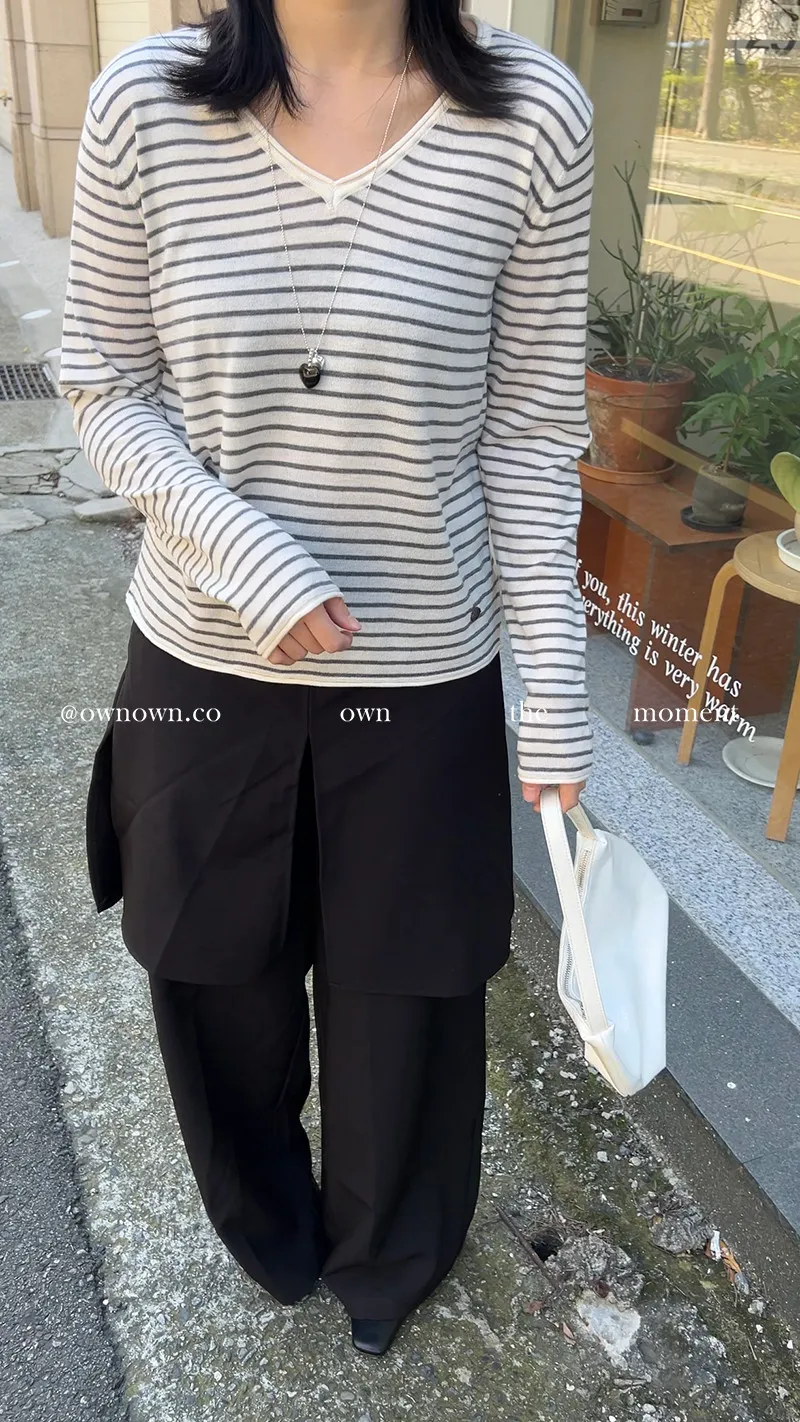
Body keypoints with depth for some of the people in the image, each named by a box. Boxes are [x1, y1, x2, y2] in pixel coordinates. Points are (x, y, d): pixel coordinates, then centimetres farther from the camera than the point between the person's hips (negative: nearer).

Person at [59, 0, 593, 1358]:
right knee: (216, 987, 21)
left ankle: (384, 1262, 53)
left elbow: (529, 433, -4)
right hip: (202, 667, 2)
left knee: (405, 999, 18)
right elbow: (103, 388, -1)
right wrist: (246, 554, -17)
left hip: (421, 682, 0)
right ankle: (265, 1230, 56)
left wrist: (554, 696, -5)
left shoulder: (533, 117, -8)